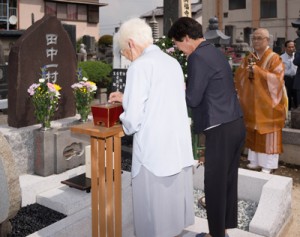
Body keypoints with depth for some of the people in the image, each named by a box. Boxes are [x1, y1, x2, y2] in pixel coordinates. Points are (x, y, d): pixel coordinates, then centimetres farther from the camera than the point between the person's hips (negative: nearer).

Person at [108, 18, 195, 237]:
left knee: (154, 211, 7)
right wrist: (126, 98, 26)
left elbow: (133, 118, -15)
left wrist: (126, 125, 7)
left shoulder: (140, 66, -12)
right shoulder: (173, 62, 11)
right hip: (181, 147, 8)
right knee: (174, 200, 18)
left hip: (154, 150, -7)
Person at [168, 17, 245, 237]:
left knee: (214, 183, 4)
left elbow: (193, 99, -14)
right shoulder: (216, 52, 15)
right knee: (228, 179, 17)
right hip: (236, 124, 9)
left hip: (221, 129, -9)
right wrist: (187, 87, 15)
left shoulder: (198, 57, -14)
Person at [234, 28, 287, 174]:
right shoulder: (249, 58, 10)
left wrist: (257, 71, -22)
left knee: (267, 133, 1)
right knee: (253, 133, 11)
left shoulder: (274, 58, -9)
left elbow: (277, 78, -19)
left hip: (267, 103, -6)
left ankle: (268, 164, 10)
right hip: (252, 103, 6)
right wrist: (247, 70, -16)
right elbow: (238, 75, 5)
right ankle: (255, 161, 23)